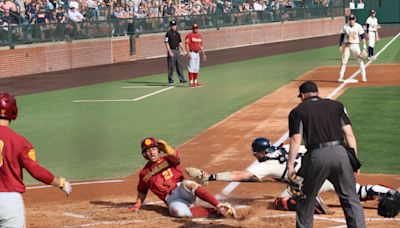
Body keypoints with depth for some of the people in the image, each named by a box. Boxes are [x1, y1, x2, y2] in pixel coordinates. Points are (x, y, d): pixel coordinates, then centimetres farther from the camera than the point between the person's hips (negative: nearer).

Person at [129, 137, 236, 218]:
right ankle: (215, 212, -33)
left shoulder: (168, 159, 9)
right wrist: (137, 205, 15)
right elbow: (142, 191, 30)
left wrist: (166, 148, -38)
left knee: (190, 185, -40)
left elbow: (175, 156, -16)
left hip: (181, 188, -1)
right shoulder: (144, 173, 17)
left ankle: (219, 206, -42)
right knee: (178, 211, -37)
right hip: (171, 199, 1)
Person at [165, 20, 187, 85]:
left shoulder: (178, 33, 14)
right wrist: (170, 51, -19)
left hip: (177, 50, 6)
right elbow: (166, 43, -11)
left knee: (179, 65, 6)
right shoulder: (168, 33, -7)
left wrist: (183, 50, 12)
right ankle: (170, 80, 5)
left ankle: (182, 79, 7)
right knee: (171, 66, -2)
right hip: (171, 51, -6)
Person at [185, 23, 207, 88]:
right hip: (192, 53, -8)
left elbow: (201, 45, 20)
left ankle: (196, 82, 18)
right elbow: (187, 45, -13)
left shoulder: (199, 36, 14)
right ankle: (191, 83, -7)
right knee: (192, 68, -8)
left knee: (197, 68, 11)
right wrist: (188, 53, -22)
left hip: (197, 53, 8)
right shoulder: (190, 35, -8)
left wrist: (203, 54, 18)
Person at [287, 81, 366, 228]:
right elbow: (349, 134, 8)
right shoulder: (336, 105, 16)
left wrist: (290, 165, 1)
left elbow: (296, 140, -2)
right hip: (341, 154, 2)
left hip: (317, 157, -2)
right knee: (351, 198, 6)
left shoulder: (298, 111, 9)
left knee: (306, 199, 16)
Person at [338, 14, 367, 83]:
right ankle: (341, 77, 5)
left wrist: (364, 46, -12)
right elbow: (342, 36, 6)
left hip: (355, 45, -1)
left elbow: (363, 36, -5)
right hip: (346, 45, 1)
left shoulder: (358, 26, -5)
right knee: (344, 61, -1)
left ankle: (364, 77, 1)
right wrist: (340, 46, 1)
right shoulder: (345, 27, 0)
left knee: (360, 61, -5)